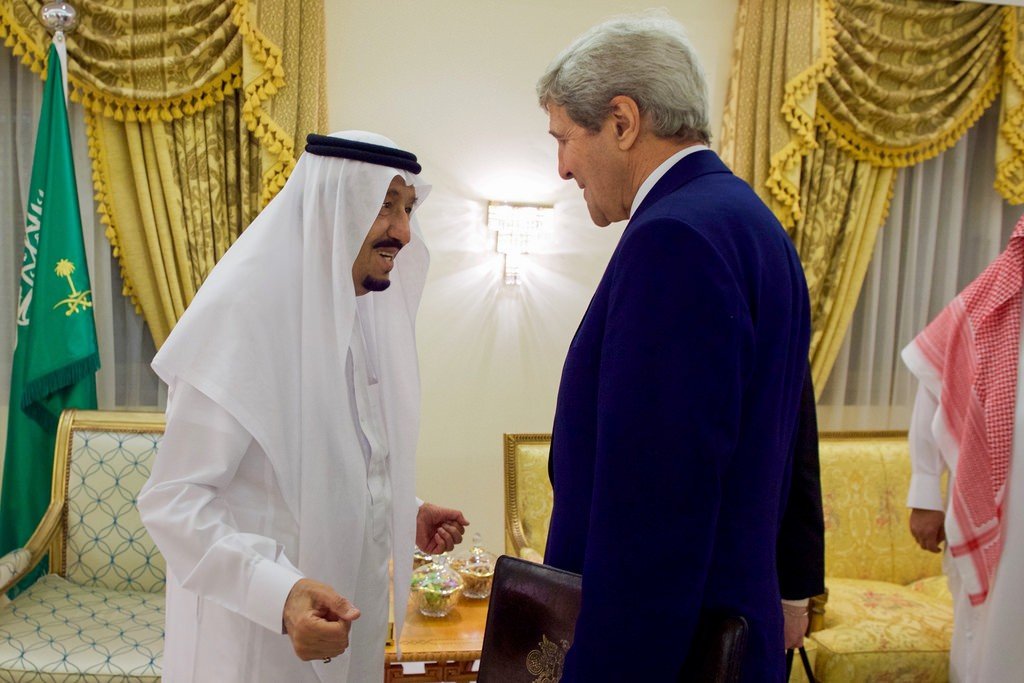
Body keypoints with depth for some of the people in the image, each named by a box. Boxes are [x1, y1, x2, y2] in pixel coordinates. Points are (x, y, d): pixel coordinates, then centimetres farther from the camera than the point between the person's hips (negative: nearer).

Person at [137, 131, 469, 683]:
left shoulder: (367, 314, 2)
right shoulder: (246, 312, -21)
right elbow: (173, 498, -23)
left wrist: (407, 513, 4)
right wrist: (279, 591, -34)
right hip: (260, 636, -7)